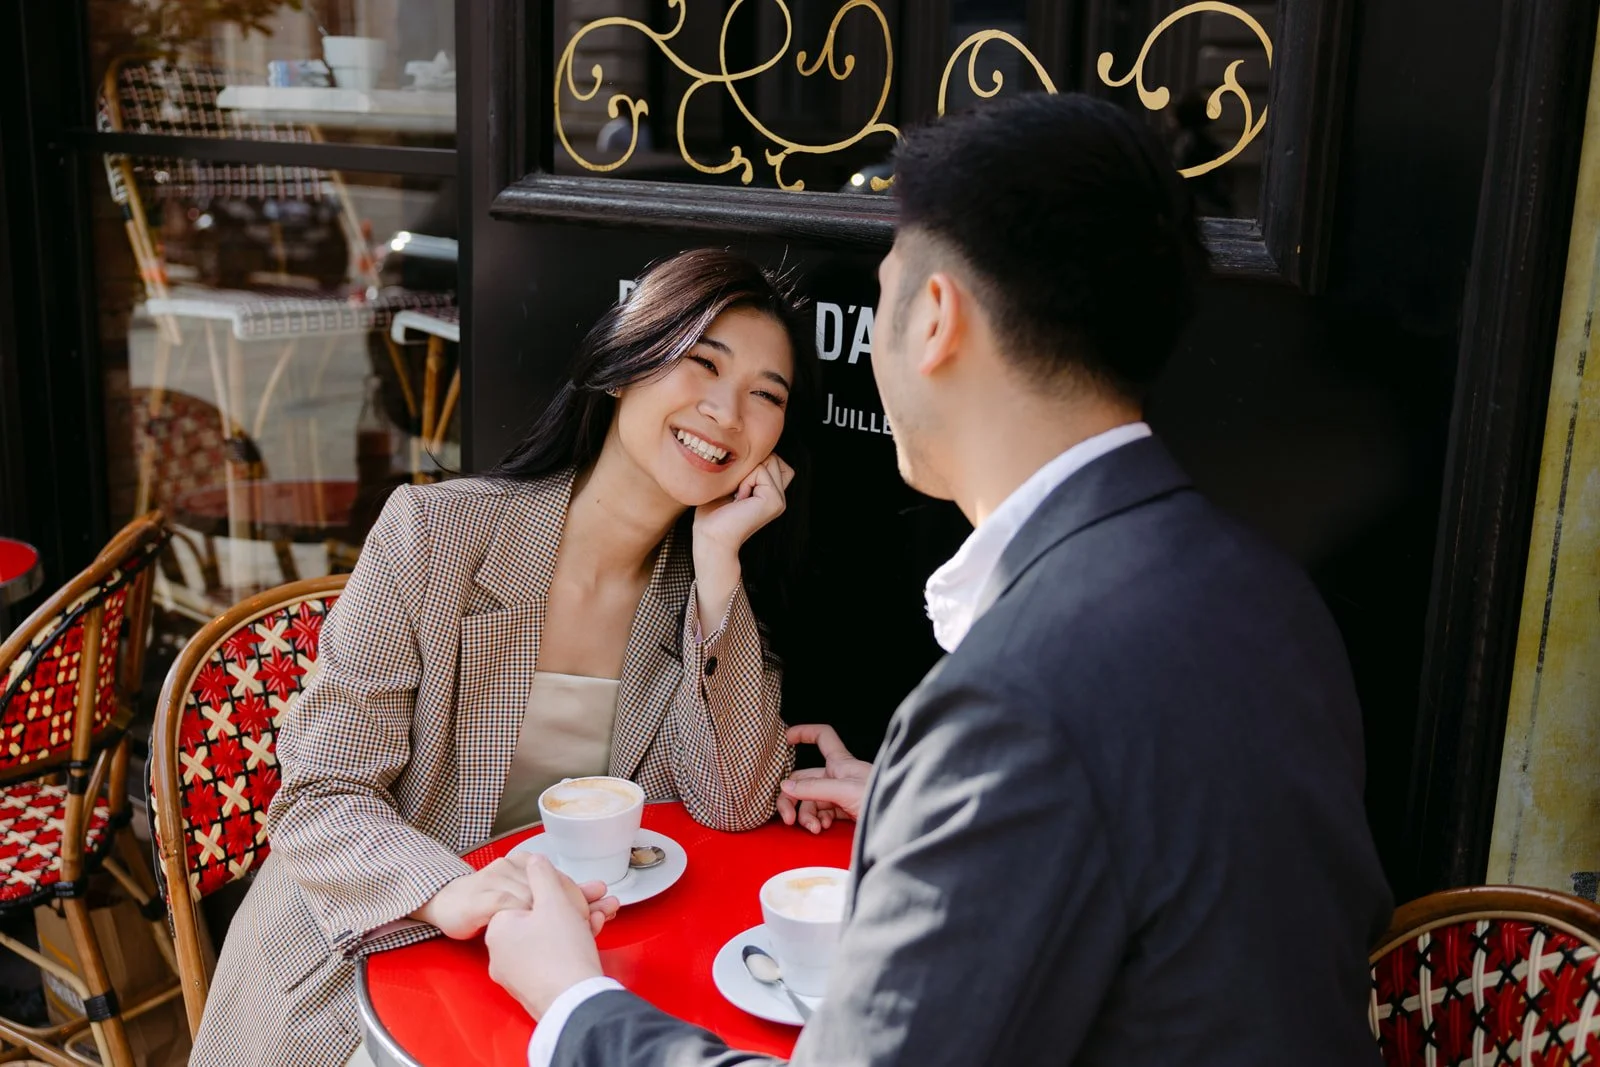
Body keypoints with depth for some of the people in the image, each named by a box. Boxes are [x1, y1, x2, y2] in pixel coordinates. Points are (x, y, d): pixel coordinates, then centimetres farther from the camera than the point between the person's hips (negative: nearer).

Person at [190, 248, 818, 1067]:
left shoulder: (703, 589, -1)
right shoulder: (432, 533, -12)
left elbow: (734, 807, -12)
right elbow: (320, 798, -12)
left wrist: (719, 563, -17)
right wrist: (448, 892, -32)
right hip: (365, 964, -2)